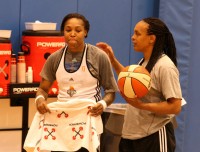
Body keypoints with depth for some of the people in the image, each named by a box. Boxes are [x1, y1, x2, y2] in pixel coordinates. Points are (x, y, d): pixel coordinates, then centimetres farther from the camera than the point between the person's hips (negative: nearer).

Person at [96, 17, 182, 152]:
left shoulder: (165, 67, -18)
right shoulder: (144, 62, 10)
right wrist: (112, 60, 22)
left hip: (154, 137, -9)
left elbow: (175, 107, -22)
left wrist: (141, 105, -27)